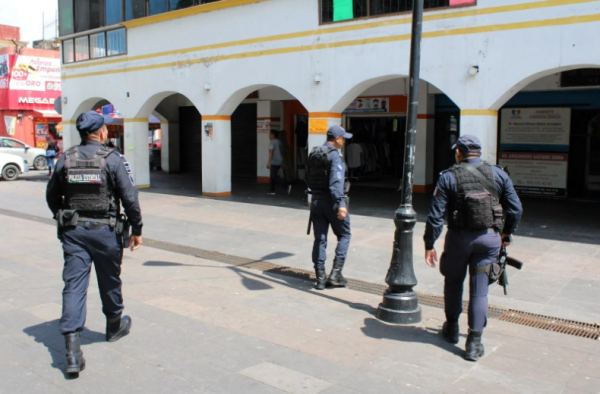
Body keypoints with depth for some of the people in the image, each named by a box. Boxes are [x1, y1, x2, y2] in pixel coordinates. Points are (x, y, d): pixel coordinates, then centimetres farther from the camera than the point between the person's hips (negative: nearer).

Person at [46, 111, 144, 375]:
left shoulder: (65, 160, 4)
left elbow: (52, 196, 14)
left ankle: (72, 350, -8)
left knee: (73, 285, 0)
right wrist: (136, 230, -2)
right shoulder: (112, 159, -9)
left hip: (72, 231, 3)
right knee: (109, 281, 16)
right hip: (104, 230, -3)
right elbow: (129, 197, -11)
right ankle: (115, 326, 38)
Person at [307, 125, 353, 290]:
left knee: (320, 239, 8)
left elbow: (308, 177, 17)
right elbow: (337, 181, -25)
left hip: (316, 200, 7)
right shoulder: (335, 155, -14)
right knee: (344, 235, 10)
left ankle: (321, 278, 9)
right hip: (332, 201, -6)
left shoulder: (313, 154, 10)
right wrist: (341, 204, -32)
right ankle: (335, 273, 3)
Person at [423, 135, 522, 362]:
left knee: (453, 282, 20)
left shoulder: (449, 177, -6)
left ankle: (452, 328, 35)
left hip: (459, 238, -1)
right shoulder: (498, 174, 1)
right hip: (489, 238, 2)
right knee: (479, 291, 6)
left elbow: (436, 215, -10)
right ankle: (474, 344, 5)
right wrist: (507, 234, 17)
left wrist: (429, 244, -3)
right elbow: (516, 209, 3)